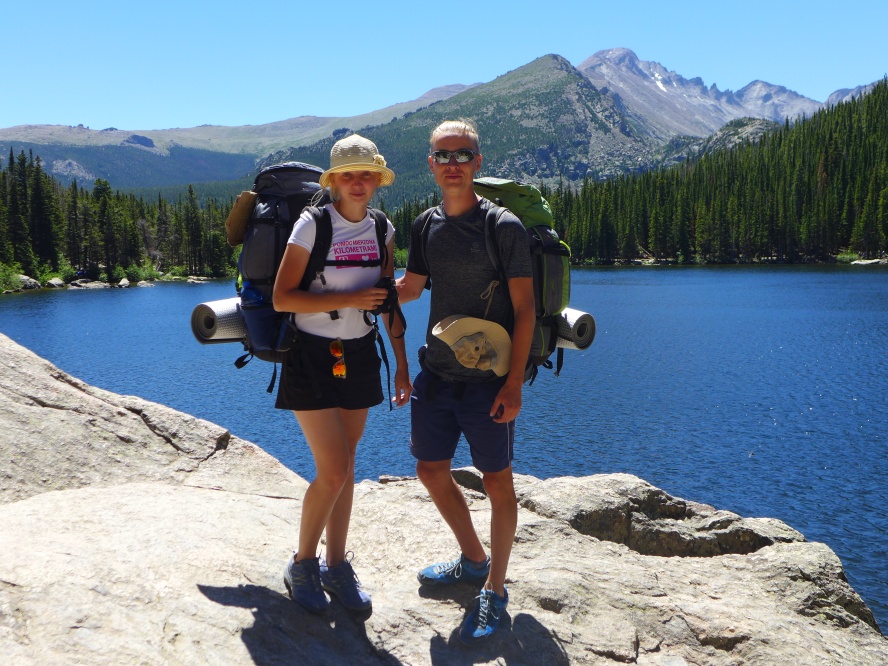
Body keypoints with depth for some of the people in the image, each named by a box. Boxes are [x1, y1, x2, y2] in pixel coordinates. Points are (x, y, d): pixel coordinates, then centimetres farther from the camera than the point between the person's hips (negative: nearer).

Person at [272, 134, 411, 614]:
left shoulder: (382, 230, 4)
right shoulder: (313, 224, -11)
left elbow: (391, 301, 9)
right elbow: (282, 298, -15)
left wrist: (402, 365, 6)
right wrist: (350, 299, -21)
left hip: (359, 355, 5)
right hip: (313, 356, -5)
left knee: (344, 466, 11)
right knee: (333, 471, -8)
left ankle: (337, 565, 24)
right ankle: (302, 565, 14)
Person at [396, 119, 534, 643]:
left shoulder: (504, 227, -11)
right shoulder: (426, 225, 6)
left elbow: (525, 308, -11)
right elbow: (408, 289, 19)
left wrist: (514, 383, -16)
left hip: (487, 379, -6)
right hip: (436, 373, 6)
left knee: (497, 481, 4)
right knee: (432, 470, 15)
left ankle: (495, 589, 20)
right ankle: (474, 561, 36)